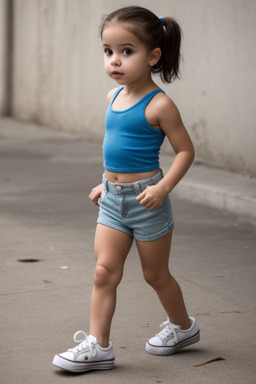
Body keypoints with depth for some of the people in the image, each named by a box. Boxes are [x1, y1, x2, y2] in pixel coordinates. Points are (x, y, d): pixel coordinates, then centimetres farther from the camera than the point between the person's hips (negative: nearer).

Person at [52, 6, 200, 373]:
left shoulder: (159, 104, -16)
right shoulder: (114, 97, 6)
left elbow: (185, 150, -13)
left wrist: (162, 188, -24)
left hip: (145, 199, -6)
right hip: (113, 200, 6)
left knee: (155, 274, 11)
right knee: (104, 272, 0)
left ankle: (182, 326, 34)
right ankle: (98, 345, 3)